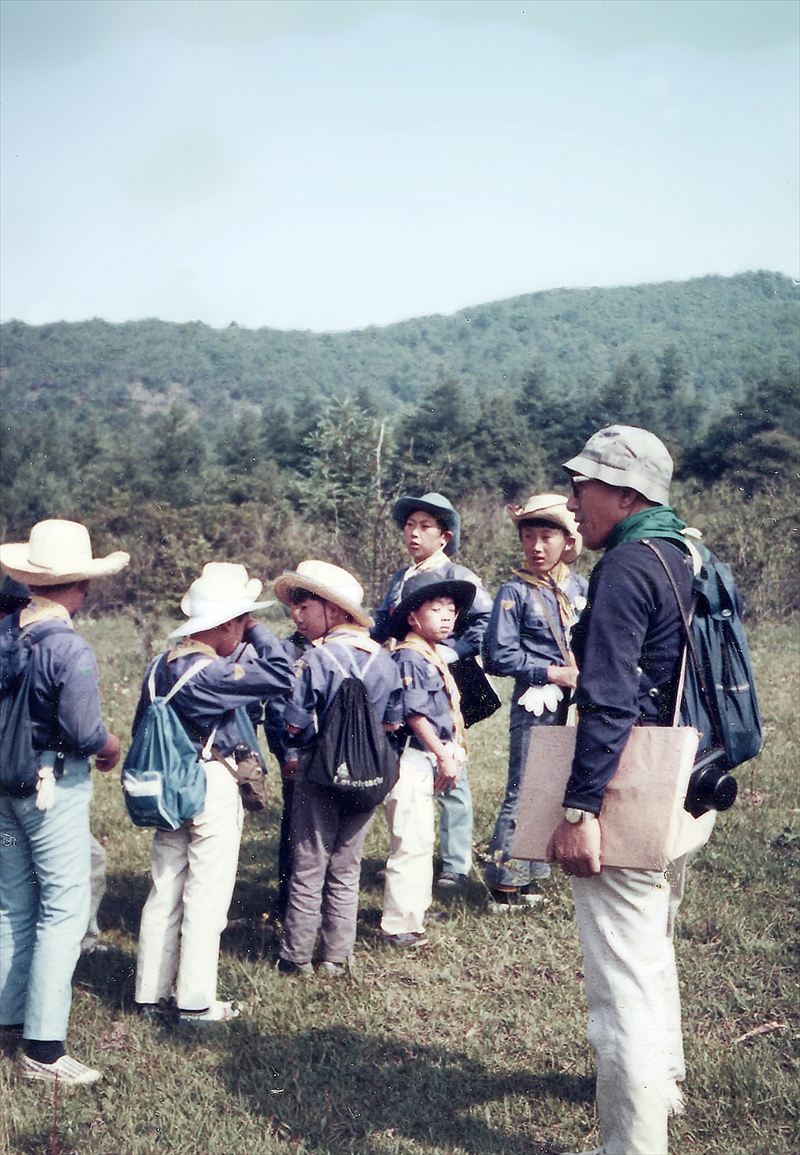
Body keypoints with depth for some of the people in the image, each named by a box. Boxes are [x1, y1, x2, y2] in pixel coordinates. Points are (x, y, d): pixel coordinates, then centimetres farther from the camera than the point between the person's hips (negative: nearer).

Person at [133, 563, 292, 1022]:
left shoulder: (162, 665, 4)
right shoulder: (211, 673, -22)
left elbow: (142, 728, 12)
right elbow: (281, 678, -25)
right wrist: (256, 630, -15)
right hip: (212, 784, -8)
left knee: (165, 890, 15)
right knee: (206, 896, 3)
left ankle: (152, 993, 24)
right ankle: (196, 1001, 11)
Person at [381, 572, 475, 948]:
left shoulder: (434, 657, 15)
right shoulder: (409, 657, -16)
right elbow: (415, 714, -21)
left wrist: (453, 752, 15)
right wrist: (444, 756, -18)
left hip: (428, 762, 11)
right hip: (412, 760, -11)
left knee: (421, 840, 21)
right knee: (412, 842, -8)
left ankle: (415, 908, 35)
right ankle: (399, 925, -1)